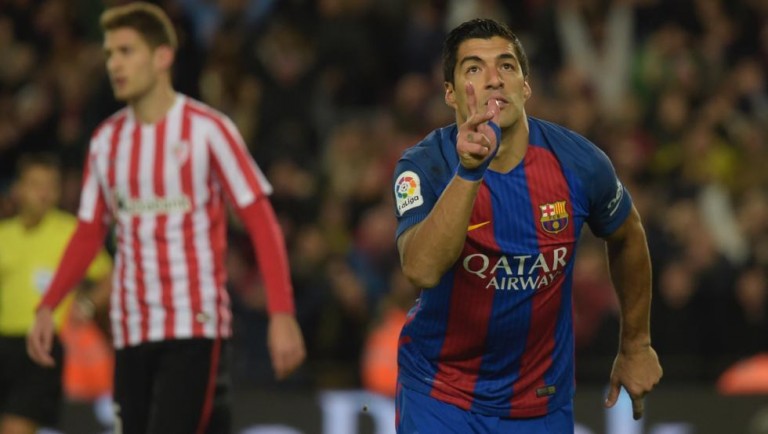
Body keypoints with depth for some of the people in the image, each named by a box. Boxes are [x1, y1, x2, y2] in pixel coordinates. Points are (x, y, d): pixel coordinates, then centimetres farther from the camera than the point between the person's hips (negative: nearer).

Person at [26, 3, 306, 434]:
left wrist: (282, 314, -17)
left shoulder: (208, 129, -5)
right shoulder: (107, 139, 11)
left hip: (195, 327, -6)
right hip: (131, 330, 6)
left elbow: (262, 223, -7)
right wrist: (47, 308, 3)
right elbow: (89, 234, 17)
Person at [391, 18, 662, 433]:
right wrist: (468, 172, -43)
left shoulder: (577, 162, -10)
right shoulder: (425, 166, -17)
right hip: (441, 395, -2)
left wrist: (636, 345, 18)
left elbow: (627, 238, 11)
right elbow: (422, 269, -35)